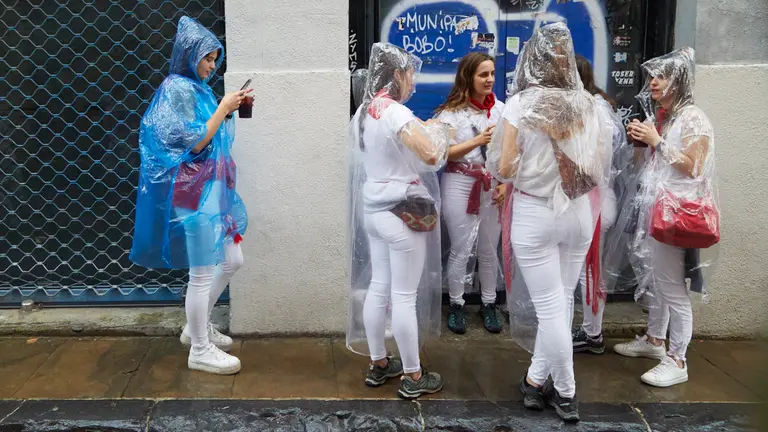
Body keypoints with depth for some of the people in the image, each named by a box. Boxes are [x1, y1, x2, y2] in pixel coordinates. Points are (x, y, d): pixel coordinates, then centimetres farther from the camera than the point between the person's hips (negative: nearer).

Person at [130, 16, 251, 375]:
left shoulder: (196, 89, 15)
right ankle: (200, 350, 13)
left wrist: (229, 110, 9)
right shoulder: (178, 89, -13)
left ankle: (197, 327, 31)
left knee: (232, 260, 15)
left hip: (211, 190, 10)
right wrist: (223, 108, -12)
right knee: (203, 272, -2)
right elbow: (194, 143, -18)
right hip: (192, 194, -10)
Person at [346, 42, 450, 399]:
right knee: (405, 296, 0)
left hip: (373, 209, 9)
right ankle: (413, 378, 12)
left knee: (377, 287, 15)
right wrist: (433, 129, -9)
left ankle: (378, 365, 27)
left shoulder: (364, 111, 9)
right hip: (402, 213, -9)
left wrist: (420, 130, 16)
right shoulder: (395, 112, -19)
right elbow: (432, 156, -29)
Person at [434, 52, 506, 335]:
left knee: (489, 250, 11)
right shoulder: (451, 111, -6)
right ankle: (456, 305, 20)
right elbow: (444, 153, -11)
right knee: (460, 251, 4)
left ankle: (489, 305, 25)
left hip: (492, 187, 3)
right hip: (460, 185, -3)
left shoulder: (500, 109, 4)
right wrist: (479, 140, -20)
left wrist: (505, 184, -3)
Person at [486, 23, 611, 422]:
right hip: (579, 212, 4)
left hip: (535, 215, -4)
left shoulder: (518, 106, -13)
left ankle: (566, 394, 16)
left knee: (550, 306, 5)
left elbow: (503, 169, -11)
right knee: (560, 300, 14)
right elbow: (598, 165, 5)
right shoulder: (586, 105, -2)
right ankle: (536, 380, 26)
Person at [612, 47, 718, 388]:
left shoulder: (693, 119, -9)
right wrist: (639, 142, 2)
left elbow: (692, 168, -15)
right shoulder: (656, 116, 14)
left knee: (672, 286, -6)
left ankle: (677, 361, 1)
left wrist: (657, 142, -15)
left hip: (674, 211, -8)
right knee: (652, 279, 15)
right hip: (651, 206, 8)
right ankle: (654, 340, 30)